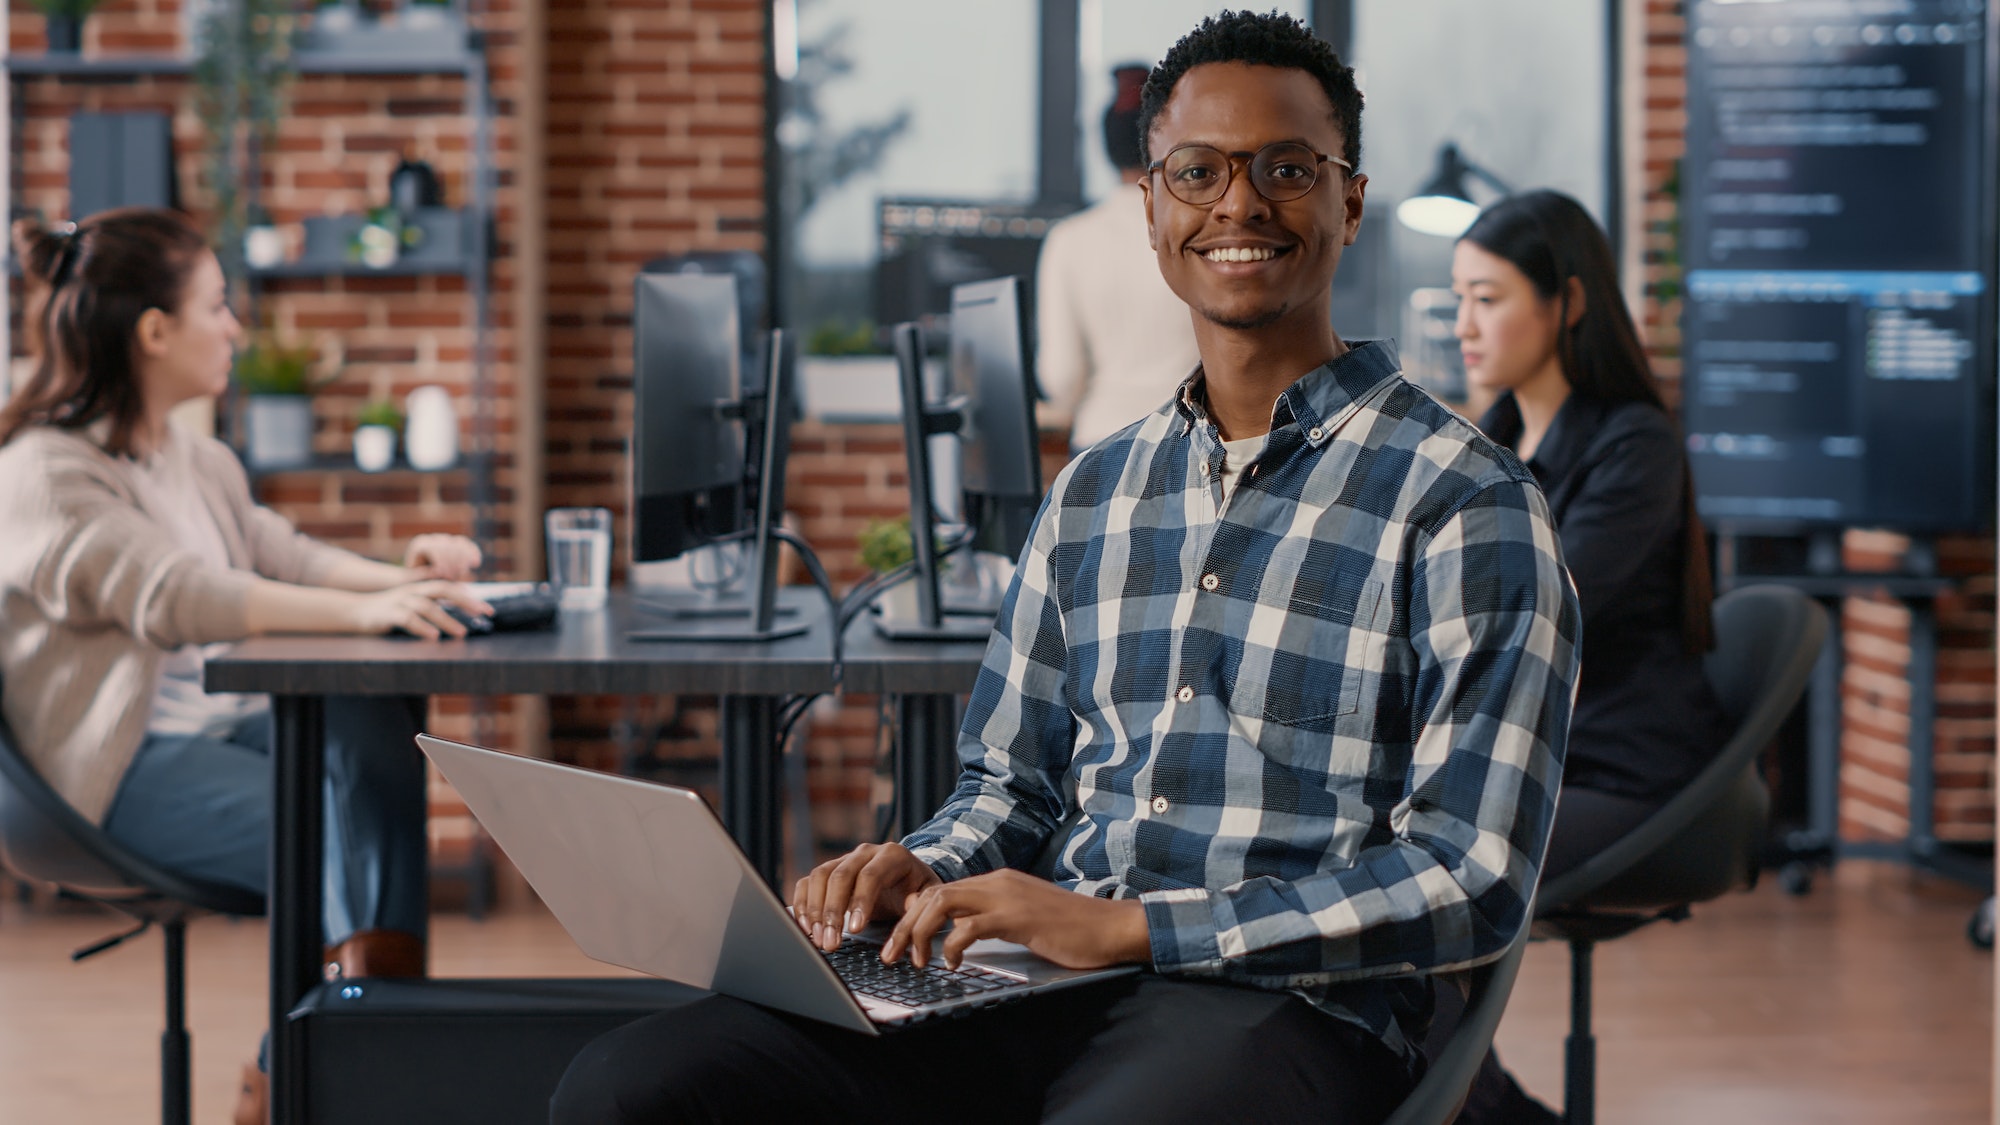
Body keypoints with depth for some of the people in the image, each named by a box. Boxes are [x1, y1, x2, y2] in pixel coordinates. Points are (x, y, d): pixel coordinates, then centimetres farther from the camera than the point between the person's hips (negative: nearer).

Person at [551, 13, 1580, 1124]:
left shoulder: (1463, 504, -2)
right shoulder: (1091, 492, 20)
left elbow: (1471, 880, -10)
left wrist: (1127, 925, -16)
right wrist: (923, 874, 1)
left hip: (1278, 1002, -6)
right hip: (1045, 990, 6)